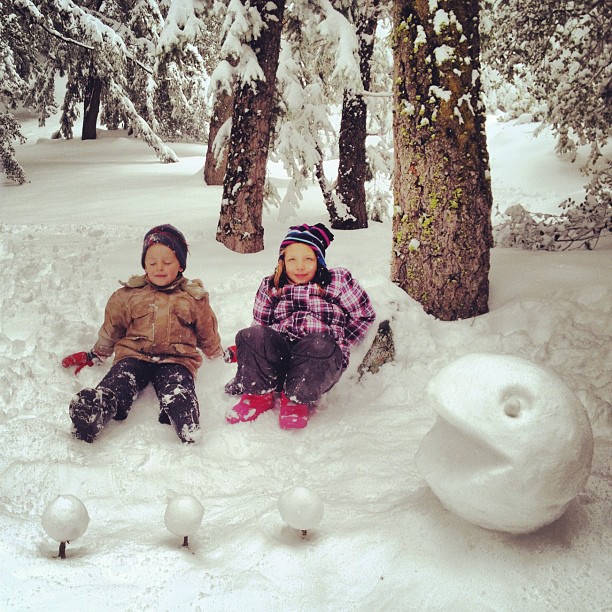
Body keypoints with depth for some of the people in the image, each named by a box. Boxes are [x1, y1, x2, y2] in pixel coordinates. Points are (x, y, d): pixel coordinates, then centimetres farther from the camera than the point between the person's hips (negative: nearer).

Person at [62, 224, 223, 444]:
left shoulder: (194, 298, 15)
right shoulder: (129, 294, 16)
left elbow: (207, 334, 28)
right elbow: (111, 330, 27)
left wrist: (222, 355, 29)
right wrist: (93, 356, 30)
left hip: (176, 358, 0)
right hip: (134, 354, 0)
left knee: (178, 390, -36)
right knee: (117, 384, -35)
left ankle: (183, 421, -63)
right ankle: (92, 412, -60)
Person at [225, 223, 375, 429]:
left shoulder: (338, 280, 10)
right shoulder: (270, 286, 17)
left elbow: (364, 315, 15)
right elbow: (259, 325, 22)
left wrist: (339, 345, 5)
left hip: (323, 361, -2)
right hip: (277, 354, 2)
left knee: (319, 344, -39)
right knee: (250, 335, -30)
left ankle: (299, 400, -15)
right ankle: (259, 394, -11)